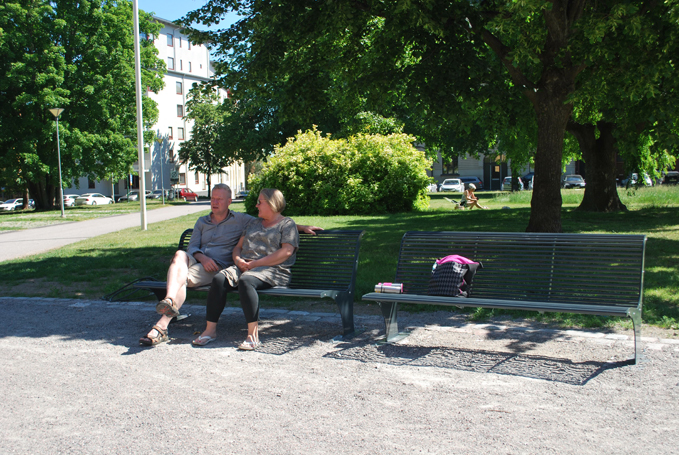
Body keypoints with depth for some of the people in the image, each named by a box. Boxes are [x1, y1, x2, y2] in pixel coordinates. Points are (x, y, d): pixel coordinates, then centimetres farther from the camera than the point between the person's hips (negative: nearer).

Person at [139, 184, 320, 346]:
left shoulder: (241, 220, 14)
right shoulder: (202, 222, 27)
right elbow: (192, 247, 16)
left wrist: (301, 227, 6)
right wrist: (202, 257, -8)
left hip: (219, 267, -4)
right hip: (197, 261, 4)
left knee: (182, 278, -31)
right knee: (180, 255, -32)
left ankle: (161, 327, -41)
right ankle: (170, 300, -54)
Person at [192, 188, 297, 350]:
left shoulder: (287, 224, 7)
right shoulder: (254, 224, 29)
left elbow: (286, 251, -9)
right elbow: (238, 247, 26)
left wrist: (256, 264, -13)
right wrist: (238, 260, 0)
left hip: (272, 270, -6)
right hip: (244, 266, 6)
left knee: (245, 281, -37)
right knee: (219, 279, -24)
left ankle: (253, 334, -34)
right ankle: (210, 329, -22)